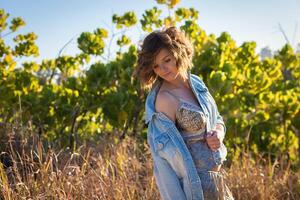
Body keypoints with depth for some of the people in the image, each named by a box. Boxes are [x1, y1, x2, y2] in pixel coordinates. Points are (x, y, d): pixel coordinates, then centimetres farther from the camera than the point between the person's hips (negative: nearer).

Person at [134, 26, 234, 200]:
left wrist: (219, 133, -9)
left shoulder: (195, 82, 0)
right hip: (196, 181, -8)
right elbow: (167, 152, -20)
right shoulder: (164, 99, -21)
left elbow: (216, 118, 13)